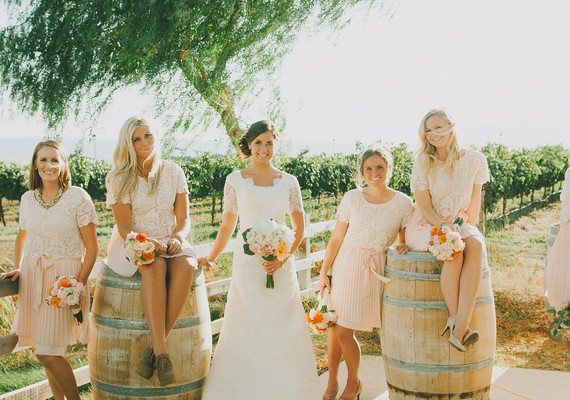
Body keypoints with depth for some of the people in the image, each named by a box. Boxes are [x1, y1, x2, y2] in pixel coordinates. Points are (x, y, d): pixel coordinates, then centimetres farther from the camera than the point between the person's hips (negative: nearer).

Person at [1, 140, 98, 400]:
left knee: (47, 353, -9)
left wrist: (79, 283, -14)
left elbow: (92, 247, -7)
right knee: (47, 351, 9)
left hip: (64, 278, -5)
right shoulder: (28, 199, 7)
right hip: (31, 276, 5)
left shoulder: (78, 197, -8)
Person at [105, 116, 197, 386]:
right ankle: (162, 352, -40)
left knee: (185, 266, -33)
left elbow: (184, 218, 5)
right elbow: (124, 227, -6)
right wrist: (146, 243, -26)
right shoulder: (120, 178, -3)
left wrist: (178, 237, -18)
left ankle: (154, 348, -32)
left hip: (169, 242, 2)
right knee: (155, 267, -38)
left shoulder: (173, 172, 4)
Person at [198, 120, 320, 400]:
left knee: (284, 332, 2)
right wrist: (210, 258, 11)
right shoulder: (235, 180, 5)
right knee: (246, 332, 0)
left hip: (281, 266, 1)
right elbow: (228, 225, 12)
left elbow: (299, 226, 8)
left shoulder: (288, 182, 6)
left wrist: (284, 258, -6)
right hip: (247, 264, -1)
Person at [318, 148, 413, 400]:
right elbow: (336, 238, 3)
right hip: (345, 264, 2)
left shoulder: (403, 203, 0)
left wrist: (404, 247, -13)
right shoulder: (352, 198, 0)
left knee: (345, 332, -2)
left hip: (374, 269, -1)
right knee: (334, 326, 4)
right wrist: (324, 272, 2)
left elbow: (403, 241, 10)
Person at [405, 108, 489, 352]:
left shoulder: (474, 160, 2)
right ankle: (456, 320, -28)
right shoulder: (423, 162, -1)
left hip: (459, 224, 2)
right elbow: (424, 205, -6)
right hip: (425, 226, -1)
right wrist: (441, 225, -22)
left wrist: (467, 228, -2)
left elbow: (475, 201, 10)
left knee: (476, 246, -34)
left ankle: (459, 327, -42)